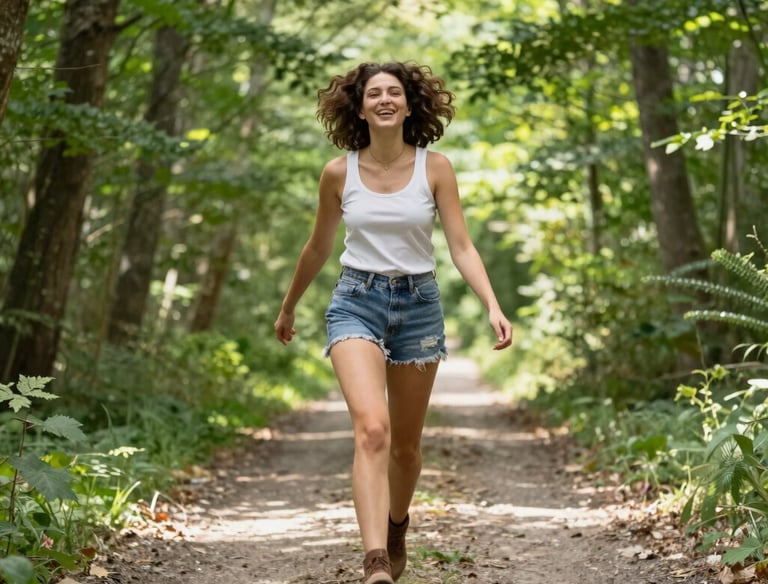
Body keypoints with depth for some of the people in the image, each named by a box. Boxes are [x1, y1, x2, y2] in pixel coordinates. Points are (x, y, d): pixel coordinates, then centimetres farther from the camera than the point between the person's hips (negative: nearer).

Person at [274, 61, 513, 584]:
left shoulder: (435, 168, -3)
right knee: (372, 428, -23)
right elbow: (319, 248, 13)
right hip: (357, 302, -1)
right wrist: (288, 307, 23)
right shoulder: (339, 173, -2)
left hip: (419, 305, 1)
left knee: (406, 443, 13)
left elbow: (462, 247, -5)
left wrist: (493, 306, -19)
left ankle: (397, 529, 42)